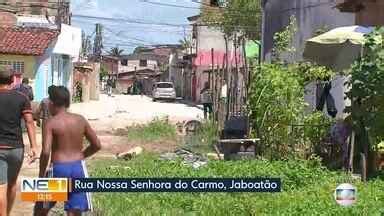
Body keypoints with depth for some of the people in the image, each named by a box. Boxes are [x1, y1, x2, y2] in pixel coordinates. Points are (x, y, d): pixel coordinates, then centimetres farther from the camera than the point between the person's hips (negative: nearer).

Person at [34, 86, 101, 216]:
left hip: (58, 169, -3)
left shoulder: (51, 122, -7)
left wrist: (41, 175, -5)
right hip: (78, 168, 3)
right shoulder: (80, 120, 5)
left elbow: (45, 152, -17)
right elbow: (97, 145, 8)